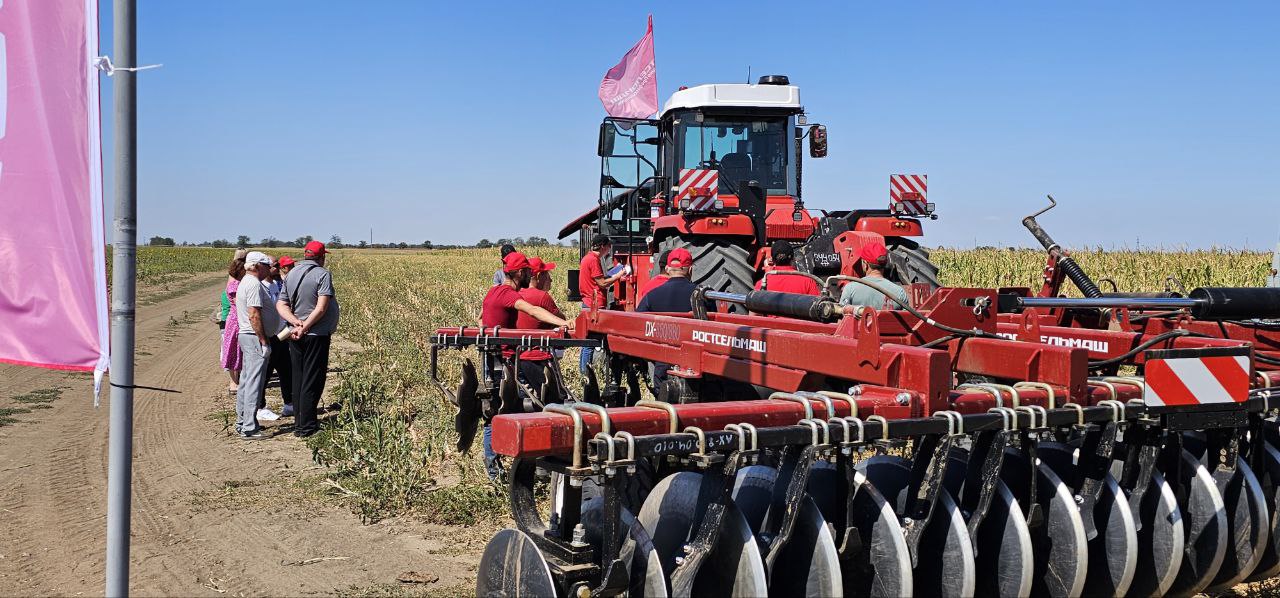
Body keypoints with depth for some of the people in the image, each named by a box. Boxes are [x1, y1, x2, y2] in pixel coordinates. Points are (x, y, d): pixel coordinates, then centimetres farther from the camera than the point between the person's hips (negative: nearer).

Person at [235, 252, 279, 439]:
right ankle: (249, 428, -8)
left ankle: (242, 422, 23)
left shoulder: (246, 282, 17)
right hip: (255, 338, -11)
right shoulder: (254, 284, -16)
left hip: (246, 336, 11)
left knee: (247, 380, 15)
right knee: (254, 383, -9)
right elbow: (254, 315, -22)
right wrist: (264, 342, -20)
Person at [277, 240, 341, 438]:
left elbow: (281, 305, 1)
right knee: (312, 381, -1)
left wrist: (296, 322, -11)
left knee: (297, 379, 14)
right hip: (317, 335, -6)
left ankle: (299, 422, 19)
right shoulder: (322, 274, -11)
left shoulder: (291, 275, 9)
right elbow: (321, 308, -20)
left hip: (295, 336, 6)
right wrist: (305, 327, -17)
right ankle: (306, 427, 2)